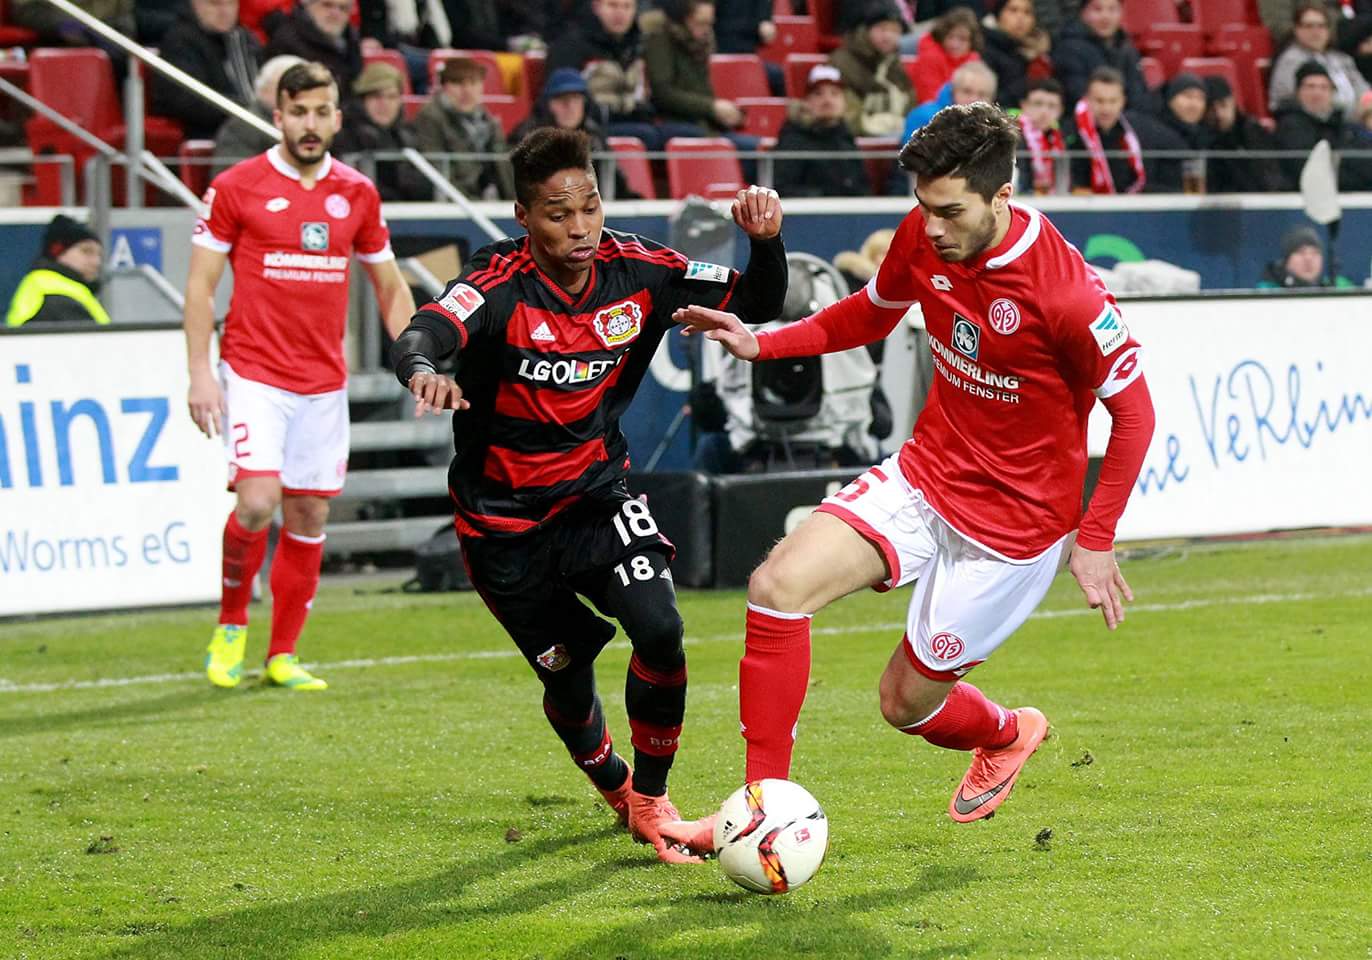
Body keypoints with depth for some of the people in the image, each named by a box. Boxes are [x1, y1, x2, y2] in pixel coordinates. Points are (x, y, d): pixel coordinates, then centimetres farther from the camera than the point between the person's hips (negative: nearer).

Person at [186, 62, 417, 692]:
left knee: (310, 515, 5)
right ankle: (231, 626, 6)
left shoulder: (357, 194, 8)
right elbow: (200, 283, -1)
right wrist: (200, 372, -8)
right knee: (257, 503, -18)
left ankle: (282, 656, 16)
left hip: (324, 381, 4)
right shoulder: (237, 187, -3)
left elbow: (390, 287, 17)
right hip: (253, 374, -4)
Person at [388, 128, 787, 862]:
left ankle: (651, 801, 2)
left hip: (597, 494, 2)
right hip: (504, 519, -2)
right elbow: (419, 335, -40)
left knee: (660, 630, -21)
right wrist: (423, 371, -64)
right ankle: (615, 790, 41)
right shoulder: (501, 285, -22)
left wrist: (766, 242, -25)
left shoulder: (635, 270, -10)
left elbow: (756, 305, -4)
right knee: (567, 678, 6)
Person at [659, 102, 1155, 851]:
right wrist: (761, 344, 0)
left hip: (1016, 521, -5)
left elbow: (1133, 411, -13)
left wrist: (1095, 542, -13)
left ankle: (1007, 734, 39)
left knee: (906, 702, 2)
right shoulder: (921, 238, -8)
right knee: (779, 584, -16)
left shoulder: (1066, 294, -26)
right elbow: (871, 313, 14)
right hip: (925, 474, 5)